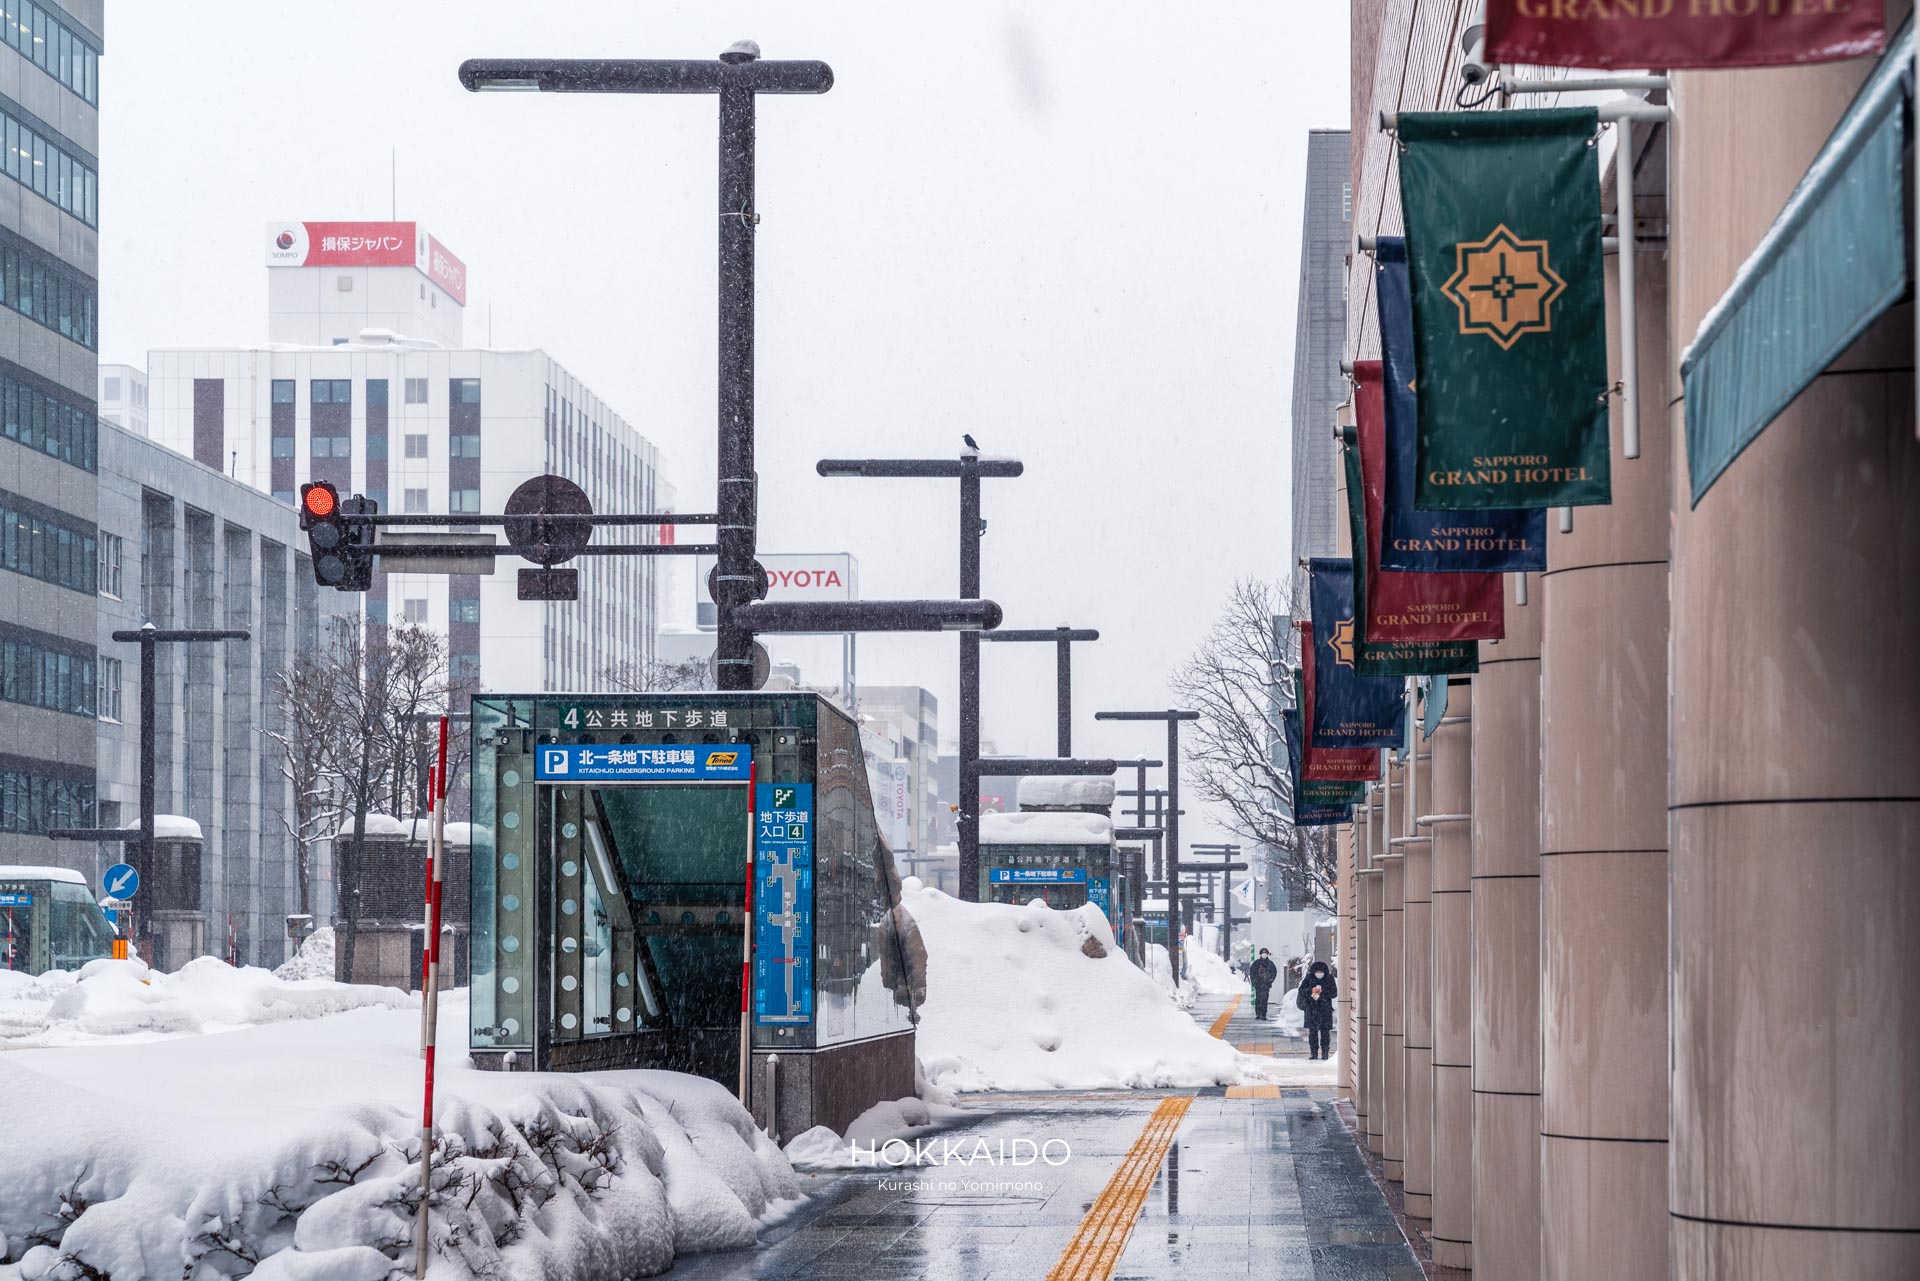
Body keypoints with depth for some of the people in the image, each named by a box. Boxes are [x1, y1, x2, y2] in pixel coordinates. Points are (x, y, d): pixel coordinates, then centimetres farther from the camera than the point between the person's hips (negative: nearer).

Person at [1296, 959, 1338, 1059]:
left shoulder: (1329, 979, 1)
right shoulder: (1309, 979, 2)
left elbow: (1334, 993, -1)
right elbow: (1301, 990, -1)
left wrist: (1322, 992, -15)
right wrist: (1311, 990, -18)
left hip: (1325, 1009, -1)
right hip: (1312, 1009, 1)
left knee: (1325, 1031, -3)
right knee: (1312, 1031, 1)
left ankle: (1325, 1053, 2)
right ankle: (1313, 1052, 8)